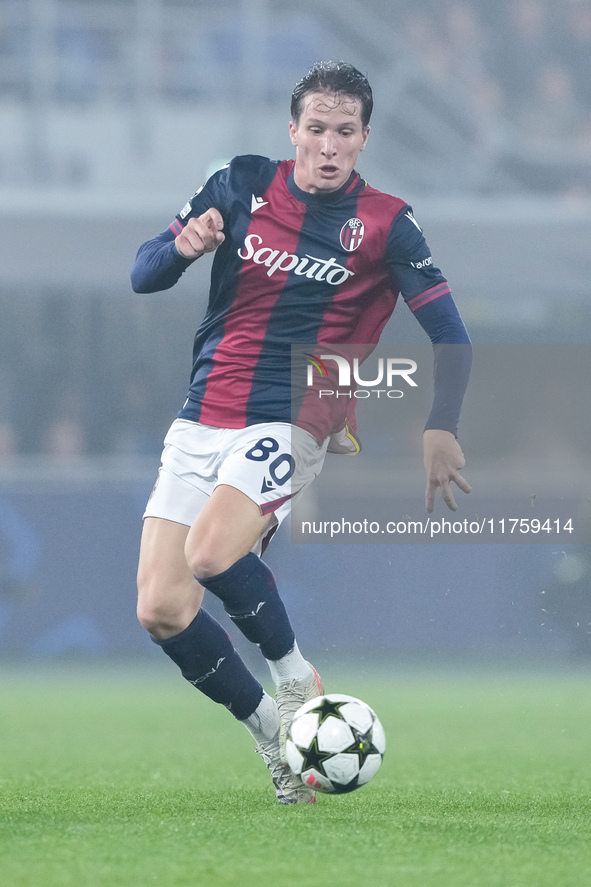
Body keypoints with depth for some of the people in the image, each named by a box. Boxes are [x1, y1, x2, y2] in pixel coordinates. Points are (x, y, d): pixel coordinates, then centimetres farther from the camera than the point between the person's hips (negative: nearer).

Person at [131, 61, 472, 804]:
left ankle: (296, 678, -7)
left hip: (292, 425, -4)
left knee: (210, 553, -31)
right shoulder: (241, 186, 4)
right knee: (159, 609, -8)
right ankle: (269, 730, 11)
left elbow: (449, 334, -1)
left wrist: (440, 429, -15)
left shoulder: (385, 224, -3)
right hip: (201, 423, 4)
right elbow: (142, 275, 7)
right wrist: (183, 246, -16)